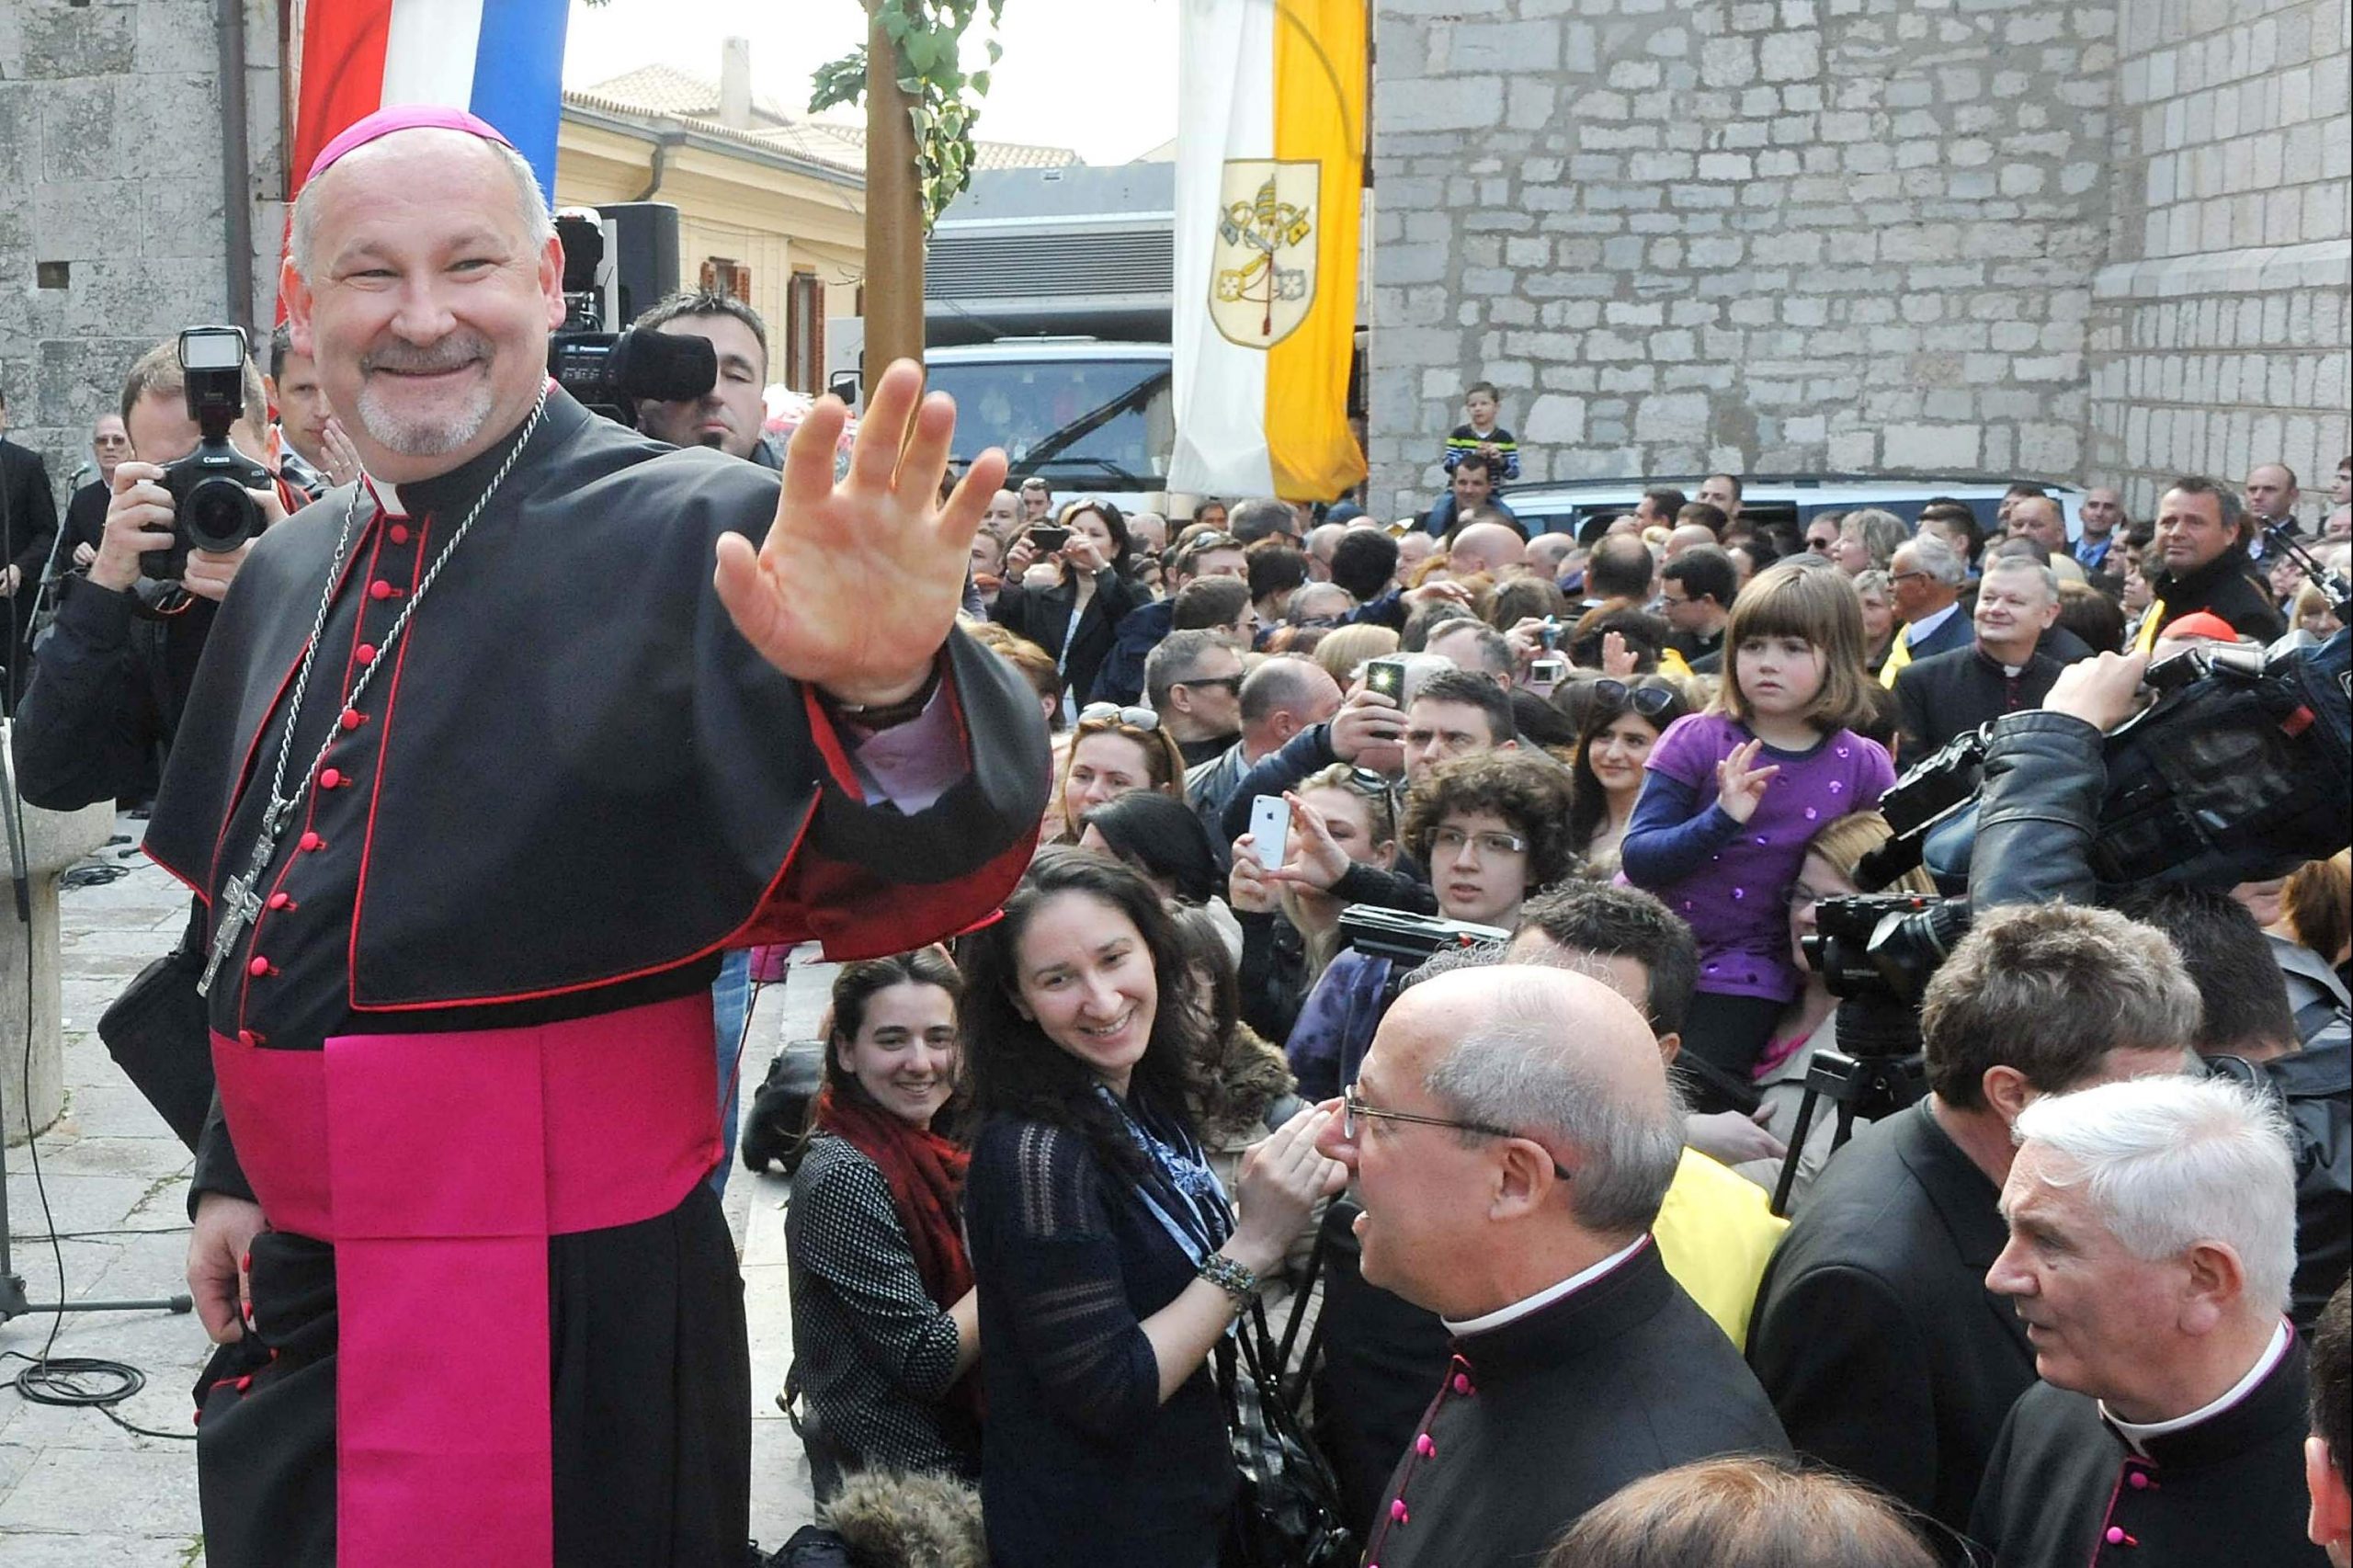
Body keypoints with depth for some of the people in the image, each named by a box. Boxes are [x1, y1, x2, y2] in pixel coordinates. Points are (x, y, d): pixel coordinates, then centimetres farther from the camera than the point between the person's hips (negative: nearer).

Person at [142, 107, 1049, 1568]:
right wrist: (233, 1172, 16)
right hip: (295, 1293, 7)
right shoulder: (289, 576, 7)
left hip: (571, 1325, -6)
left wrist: (881, 682, -48)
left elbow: (921, 866, -29)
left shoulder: (694, 539, -15)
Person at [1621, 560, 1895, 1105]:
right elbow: (1638, 858, -14)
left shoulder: (1862, 767, -3)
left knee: (1693, 1095, -14)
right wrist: (1721, 819, -28)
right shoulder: (1695, 741, -7)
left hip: (1746, 976, 0)